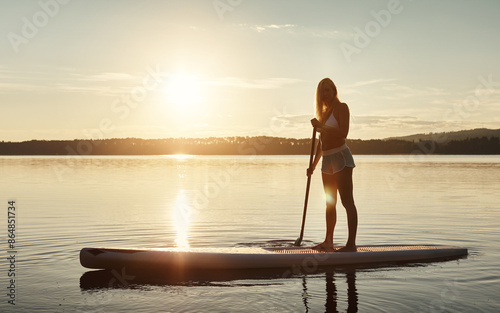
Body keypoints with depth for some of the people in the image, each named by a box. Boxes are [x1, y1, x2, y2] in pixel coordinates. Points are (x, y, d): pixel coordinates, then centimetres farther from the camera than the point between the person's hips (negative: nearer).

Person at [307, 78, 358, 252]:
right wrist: (314, 164, 20)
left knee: (347, 201, -12)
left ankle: (351, 244, -14)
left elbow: (343, 132, -20)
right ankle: (328, 242, 21)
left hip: (340, 156, -9)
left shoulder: (341, 107, -5)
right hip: (327, 160, 9)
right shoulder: (324, 112, 19)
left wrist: (321, 126, -21)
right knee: (330, 203, 13)